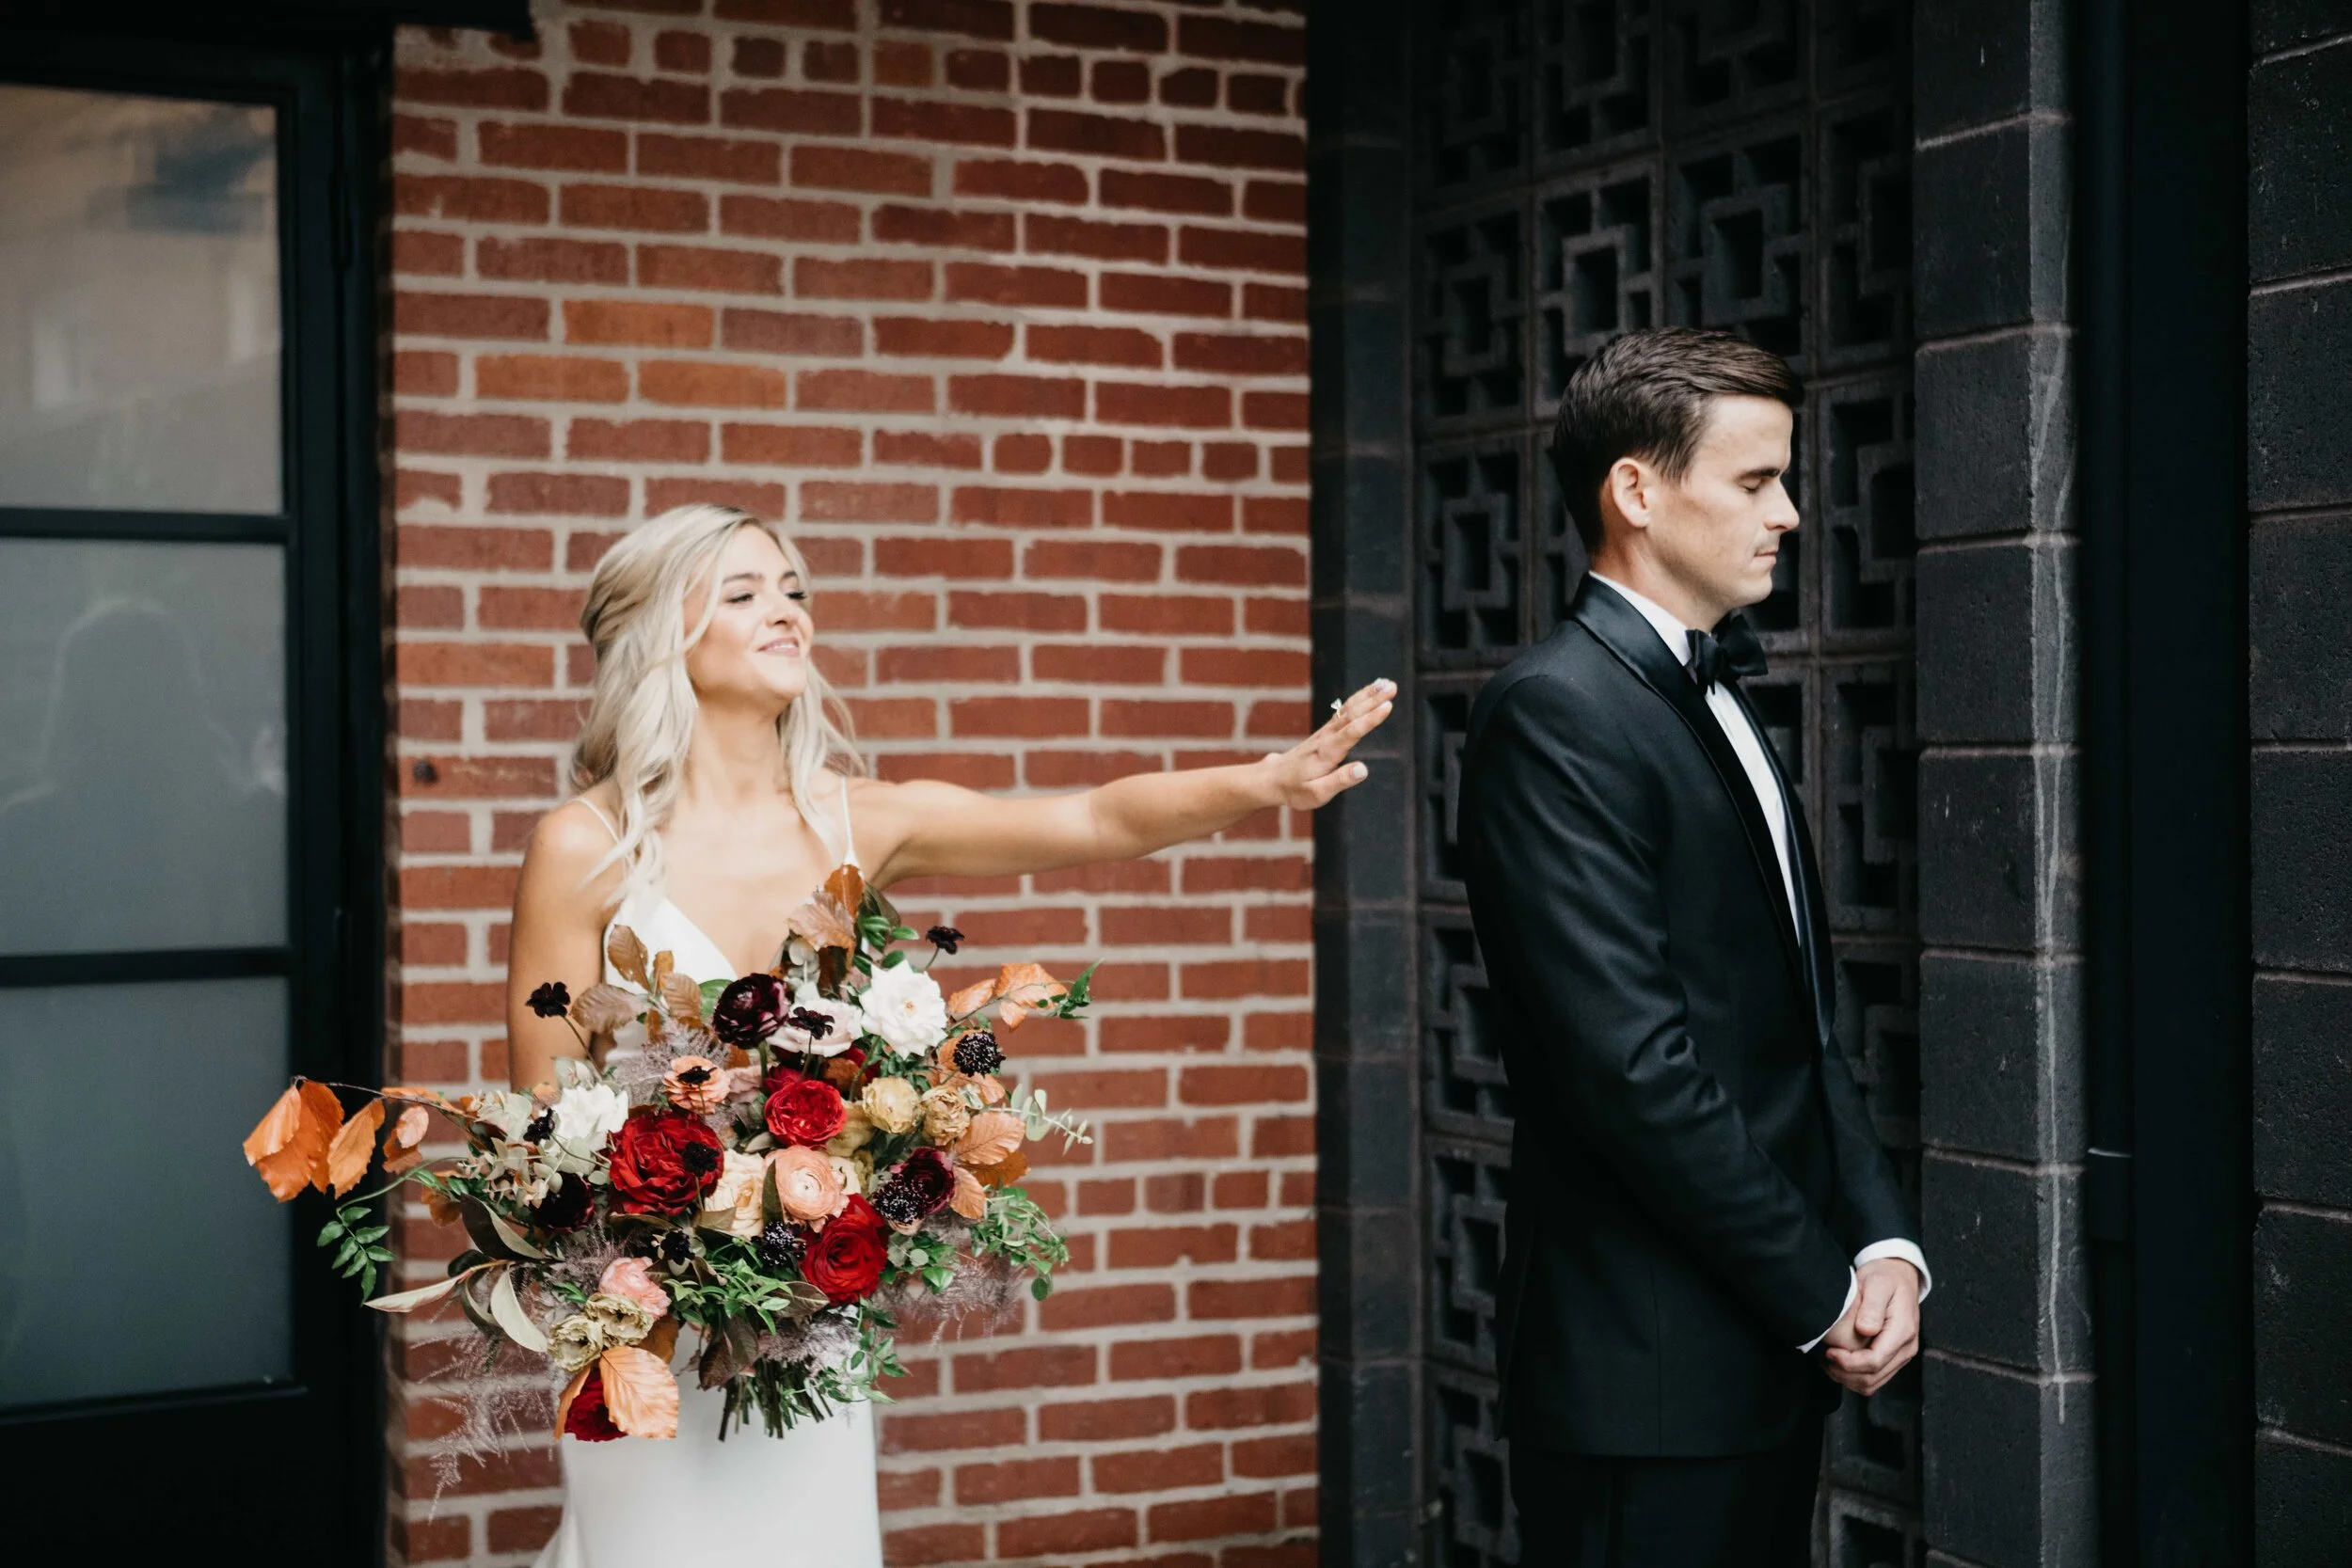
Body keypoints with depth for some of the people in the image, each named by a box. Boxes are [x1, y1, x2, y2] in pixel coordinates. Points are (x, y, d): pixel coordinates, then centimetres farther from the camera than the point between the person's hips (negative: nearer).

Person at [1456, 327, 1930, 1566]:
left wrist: (1883, 1241, 0)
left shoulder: (1712, 705, 15)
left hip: (1765, 1359, 8)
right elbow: (1632, 1062, -21)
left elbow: (1795, 1029, 14)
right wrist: (1825, 1294, -12)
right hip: (1646, 1369, -8)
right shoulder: (1557, 710, -14)